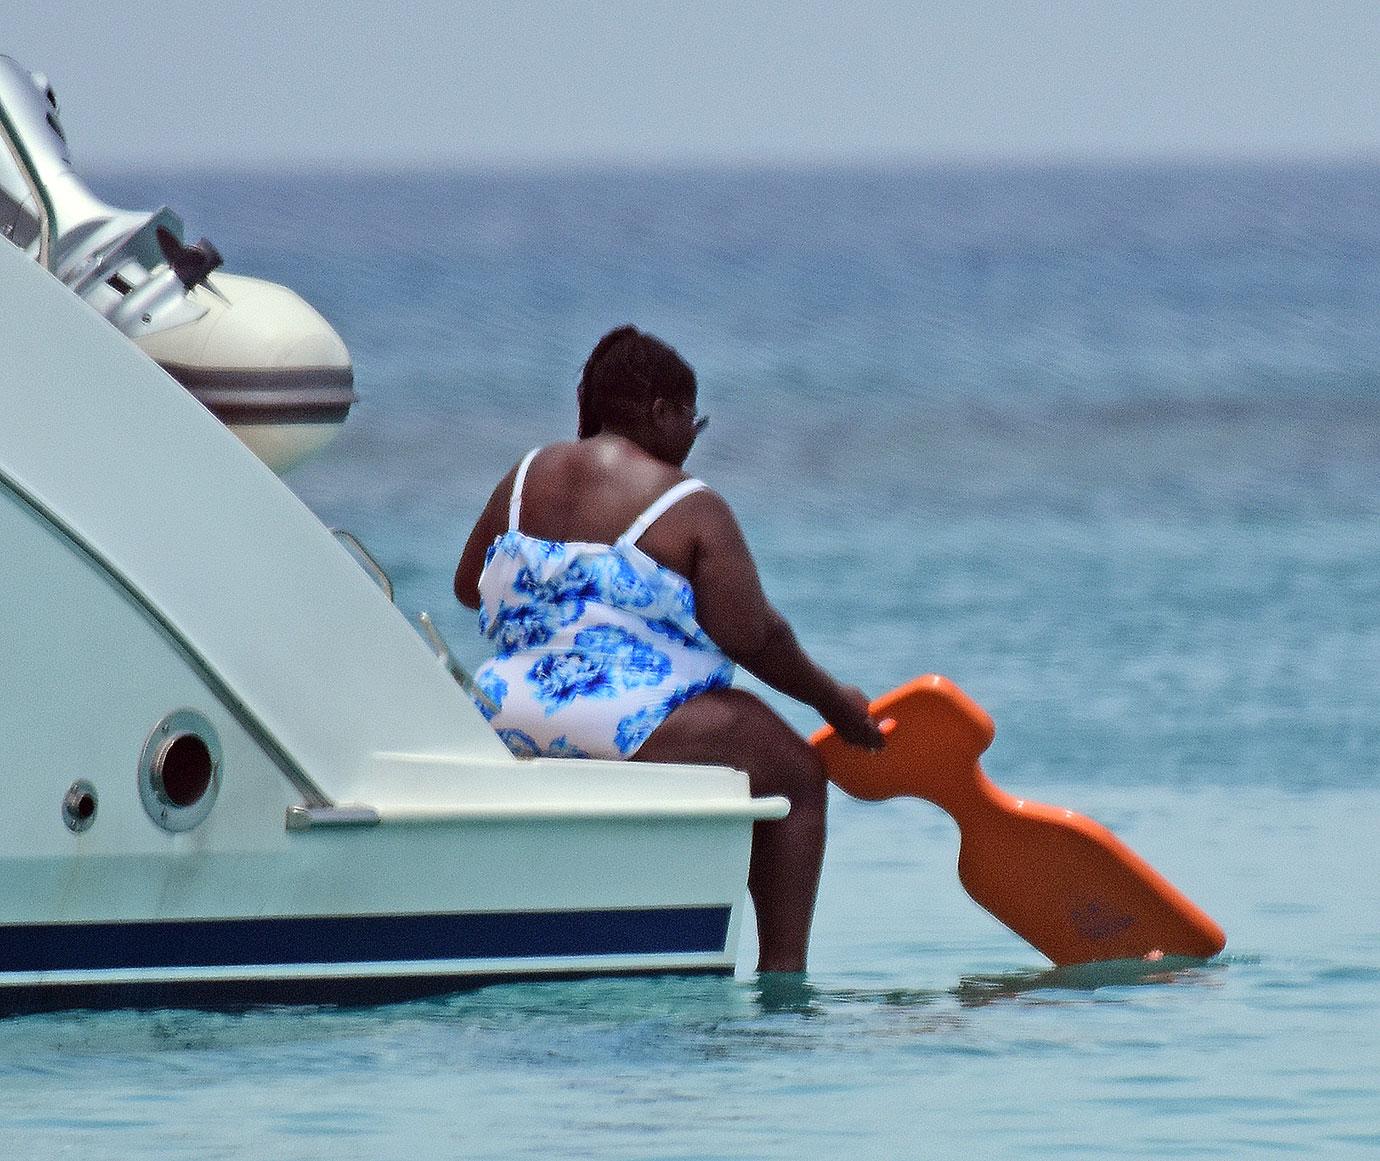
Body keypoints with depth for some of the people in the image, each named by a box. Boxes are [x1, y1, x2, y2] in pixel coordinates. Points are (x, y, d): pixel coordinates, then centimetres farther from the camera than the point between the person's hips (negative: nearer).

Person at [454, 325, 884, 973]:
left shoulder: (526, 478, 9)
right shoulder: (689, 508, -8)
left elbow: (468, 585, 21)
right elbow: (753, 637, -10)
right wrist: (830, 701, 5)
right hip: (632, 730, -8)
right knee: (794, 773, 13)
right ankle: (781, 969, 6)